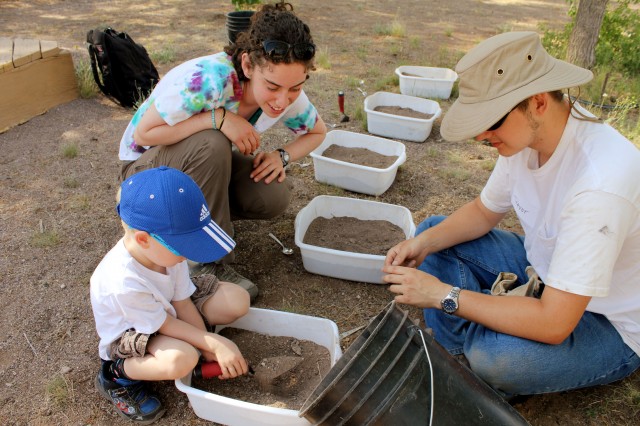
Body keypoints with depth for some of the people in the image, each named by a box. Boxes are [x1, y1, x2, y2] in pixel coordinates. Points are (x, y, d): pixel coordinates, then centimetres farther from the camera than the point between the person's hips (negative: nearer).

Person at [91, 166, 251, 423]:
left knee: (237, 300, -14)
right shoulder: (123, 283, -39)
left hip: (167, 308, 6)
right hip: (129, 333, -6)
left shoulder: (164, 249, -23)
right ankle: (116, 374, -9)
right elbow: (164, 325, -25)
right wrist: (214, 344, -24)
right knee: (181, 360, -38)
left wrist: (209, 349, -14)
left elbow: (183, 303, -13)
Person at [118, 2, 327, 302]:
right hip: (147, 162, -4)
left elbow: (317, 132, 0)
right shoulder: (208, 79, -36)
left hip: (206, 160, 5)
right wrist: (218, 117, -37)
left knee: (273, 198, -21)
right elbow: (144, 133, -29)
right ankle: (208, 261, -20)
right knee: (212, 144, -37)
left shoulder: (289, 97, -19)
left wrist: (282, 156, -19)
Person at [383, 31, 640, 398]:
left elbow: (553, 325, -35)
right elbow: (485, 211, 4)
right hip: (544, 272, 8)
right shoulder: (528, 134, -12)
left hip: (608, 325, -7)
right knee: (433, 230, 1)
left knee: (496, 356, -37)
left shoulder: (600, 183, -36)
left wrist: (443, 294, -30)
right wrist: (424, 243, -13)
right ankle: (464, 358, -5)